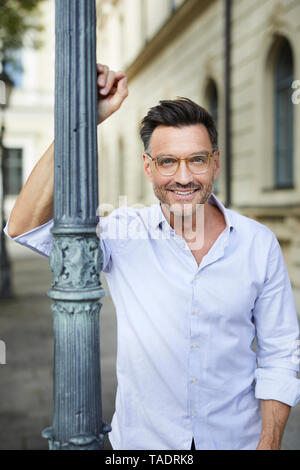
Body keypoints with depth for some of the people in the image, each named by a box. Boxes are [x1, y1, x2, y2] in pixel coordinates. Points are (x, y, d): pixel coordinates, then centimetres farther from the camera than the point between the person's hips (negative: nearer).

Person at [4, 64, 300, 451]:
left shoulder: (259, 244, -8)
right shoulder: (123, 235, -12)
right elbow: (25, 227, -25)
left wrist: (269, 445, -10)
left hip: (236, 440, 1)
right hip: (142, 440, 0)